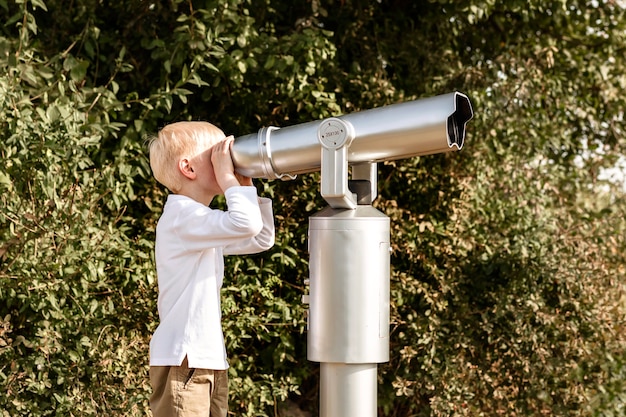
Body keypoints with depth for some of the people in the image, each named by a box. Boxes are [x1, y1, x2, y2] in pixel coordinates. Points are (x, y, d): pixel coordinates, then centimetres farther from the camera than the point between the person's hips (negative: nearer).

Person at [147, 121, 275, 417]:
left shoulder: (203, 223, 17)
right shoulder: (181, 216, -16)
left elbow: (261, 239, 21)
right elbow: (245, 223, -31)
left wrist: (246, 186, 14)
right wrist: (228, 177, -16)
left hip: (211, 359, 10)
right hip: (183, 359, -10)